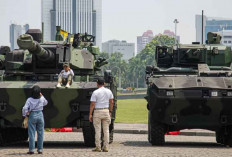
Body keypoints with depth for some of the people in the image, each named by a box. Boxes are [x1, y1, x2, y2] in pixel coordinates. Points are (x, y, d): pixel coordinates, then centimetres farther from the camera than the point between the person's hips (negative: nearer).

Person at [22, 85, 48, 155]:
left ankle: (31, 149, 0)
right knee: (40, 133, 9)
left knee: (31, 134, 2)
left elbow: (25, 108, -16)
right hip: (40, 115, 2)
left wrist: (25, 114, 0)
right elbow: (45, 103, 20)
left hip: (32, 116, -2)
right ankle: (40, 149, 9)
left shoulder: (29, 100, -10)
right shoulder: (42, 99, -3)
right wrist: (42, 96, 13)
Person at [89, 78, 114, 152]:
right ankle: (106, 147, 5)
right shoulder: (109, 91, 5)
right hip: (106, 111, 4)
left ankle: (98, 147, 1)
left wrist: (90, 114, -7)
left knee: (97, 130, 0)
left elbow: (92, 104, -11)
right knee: (106, 130, 7)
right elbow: (111, 102, 8)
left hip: (97, 112, -4)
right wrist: (110, 111, 16)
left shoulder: (95, 92, -9)